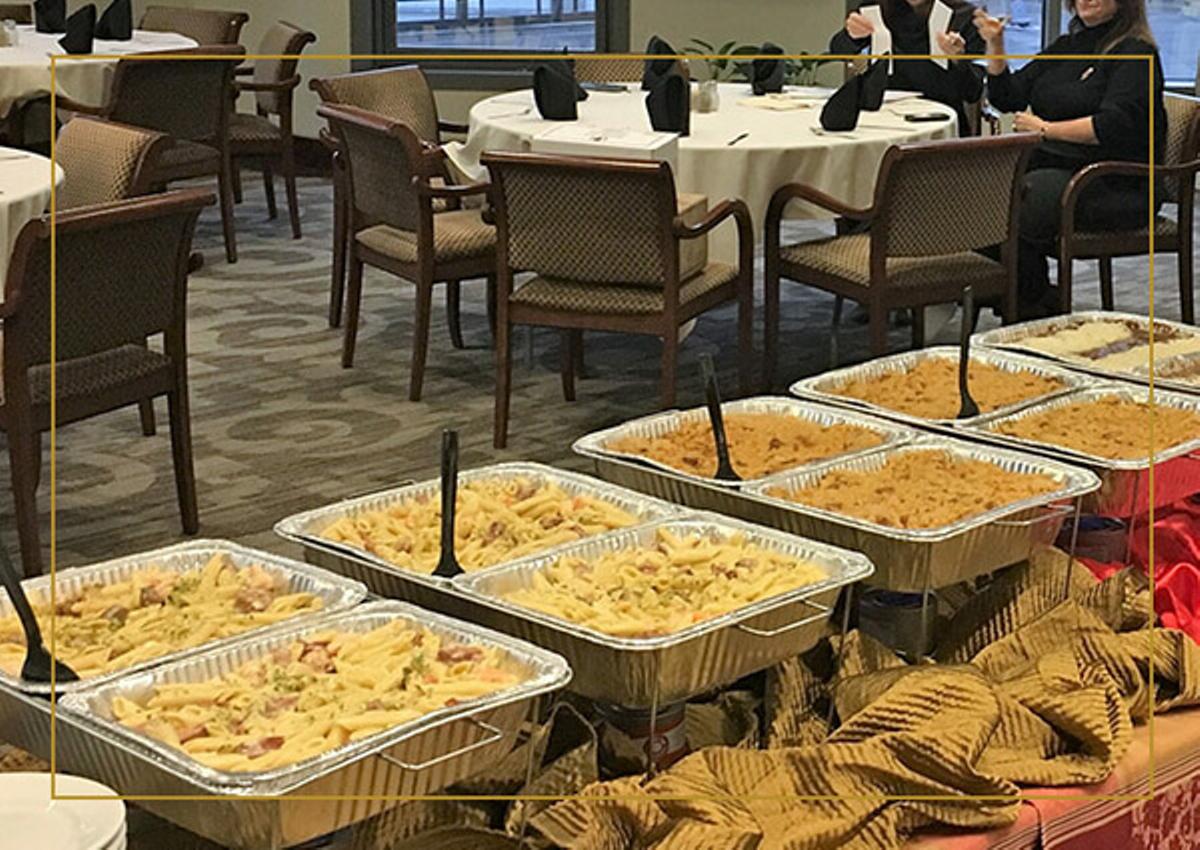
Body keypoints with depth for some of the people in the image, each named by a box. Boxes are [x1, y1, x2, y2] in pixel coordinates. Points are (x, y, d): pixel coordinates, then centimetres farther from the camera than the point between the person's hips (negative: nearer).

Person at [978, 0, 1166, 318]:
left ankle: (1033, 310, -11)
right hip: (1052, 167, 8)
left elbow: (1115, 125, -17)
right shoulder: (1065, 48, 20)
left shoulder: (1136, 53, -4)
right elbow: (1007, 97, 20)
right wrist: (995, 45, 6)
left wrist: (1045, 129, -12)